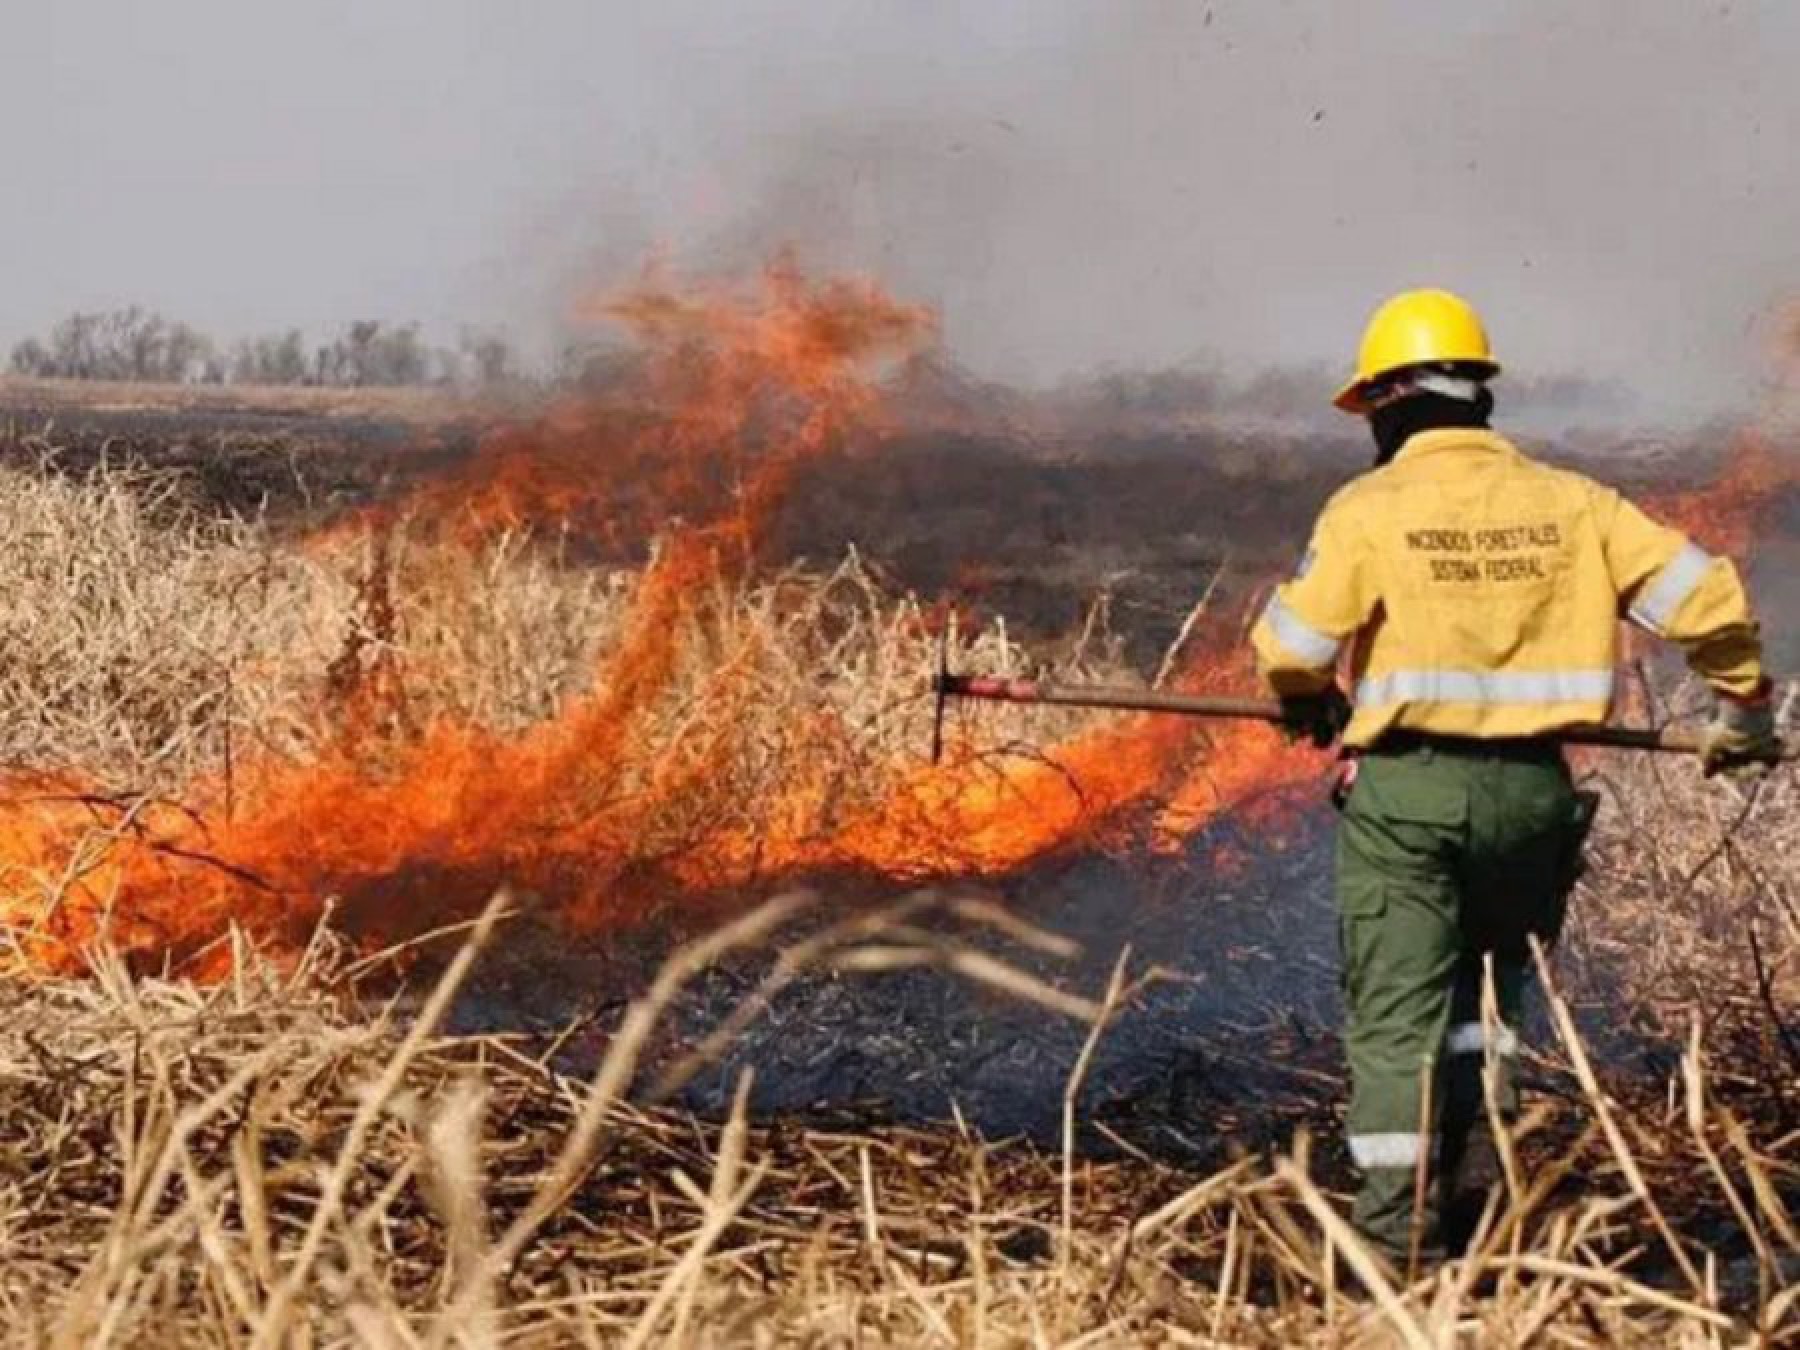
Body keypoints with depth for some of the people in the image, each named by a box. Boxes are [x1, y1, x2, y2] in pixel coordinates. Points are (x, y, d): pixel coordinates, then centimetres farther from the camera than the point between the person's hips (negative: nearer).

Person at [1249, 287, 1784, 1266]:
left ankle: (1398, 1242, 1)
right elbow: (1705, 597, 2)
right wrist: (1743, 711, 17)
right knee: (1486, 993, 23)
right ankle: (1468, 1187, 15)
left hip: (1403, 789, -3)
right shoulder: (1571, 504, 3)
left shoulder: (1369, 508, -6)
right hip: (1530, 788, 3)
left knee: (1396, 1013, 3)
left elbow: (1290, 650, -7)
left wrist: (1310, 705, 17)